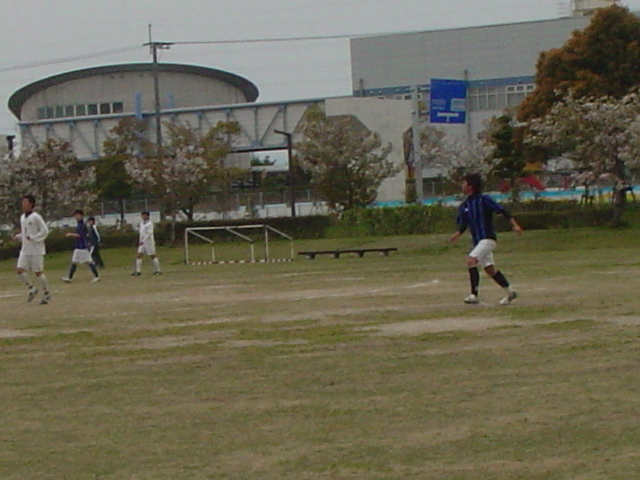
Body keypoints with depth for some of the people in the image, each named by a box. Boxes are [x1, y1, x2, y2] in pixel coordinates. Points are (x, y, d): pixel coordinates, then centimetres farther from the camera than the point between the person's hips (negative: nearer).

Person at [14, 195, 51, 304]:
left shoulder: (36, 217, -12)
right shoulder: (22, 217, 12)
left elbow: (45, 231, -14)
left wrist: (33, 238, -20)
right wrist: (19, 237, 4)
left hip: (36, 250, -7)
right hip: (25, 250, 7)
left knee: (38, 272, -1)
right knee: (19, 269, -5)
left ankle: (46, 294, 12)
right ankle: (31, 289, 11)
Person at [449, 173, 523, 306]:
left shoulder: (484, 200, -11)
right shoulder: (464, 205, 10)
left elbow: (502, 210, -12)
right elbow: (463, 224, 14)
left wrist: (514, 225, -20)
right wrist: (457, 234, -7)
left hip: (488, 239, -8)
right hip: (478, 241, 8)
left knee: (471, 261, -22)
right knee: (489, 269, 12)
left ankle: (474, 295, -20)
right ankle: (510, 292, 25)